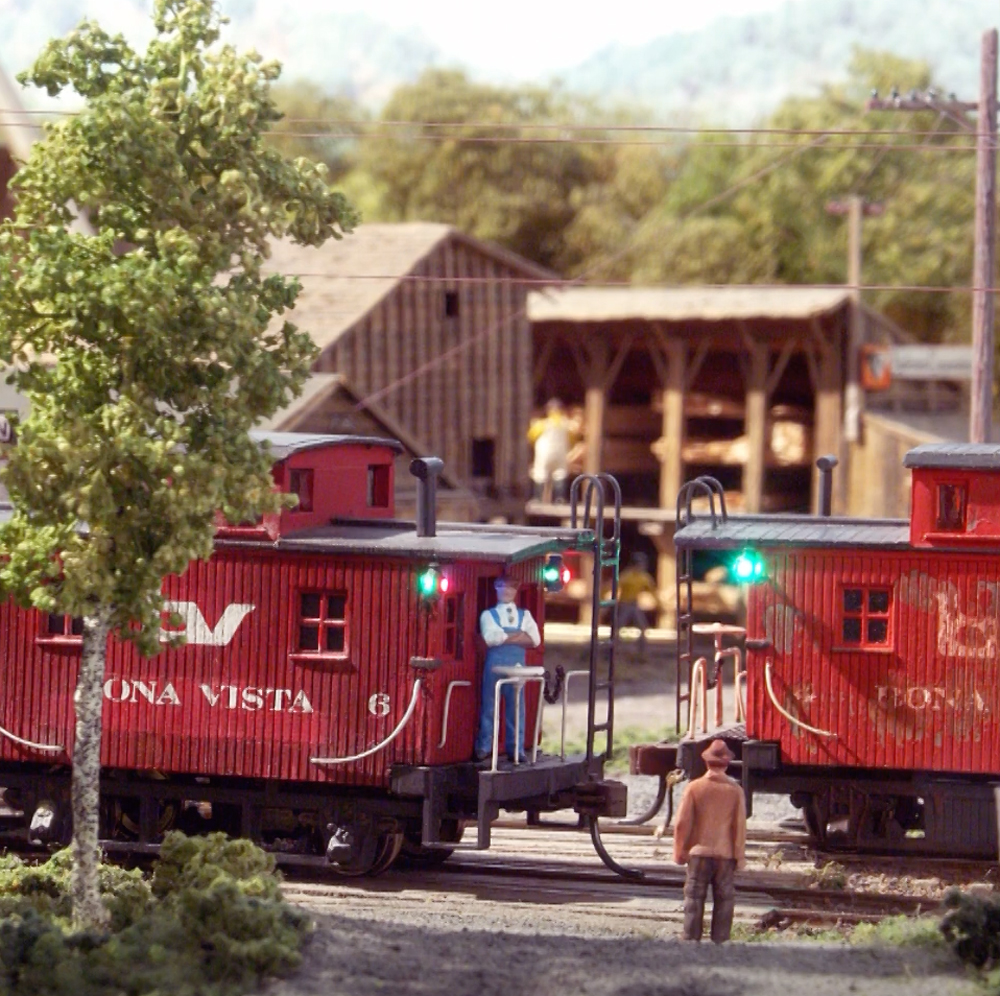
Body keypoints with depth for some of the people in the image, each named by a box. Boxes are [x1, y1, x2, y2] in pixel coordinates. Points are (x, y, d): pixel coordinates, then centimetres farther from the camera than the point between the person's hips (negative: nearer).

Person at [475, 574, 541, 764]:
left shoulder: (524, 615, 15)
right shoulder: (488, 615, 8)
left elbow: (534, 639, 0)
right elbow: (490, 638, -10)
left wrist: (504, 637, -7)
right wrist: (517, 636, -7)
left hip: (517, 665, 2)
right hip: (494, 664, -2)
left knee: (516, 706, 2)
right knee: (489, 706, 0)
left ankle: (516, 749, 7)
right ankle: (484, 748, 6)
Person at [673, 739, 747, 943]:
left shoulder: (695, 787, -7)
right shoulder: (735, 790, -6)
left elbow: (682, 823, -5)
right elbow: (740, 826, -3)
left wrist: (680, 851, 7)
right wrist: (739, 857, 5)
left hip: (699, 852, 0)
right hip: (726, 854, 0)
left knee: (694, 899, 6)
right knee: (724, 900, 6)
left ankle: (690, 940, 6)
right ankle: (720, 942, 5)